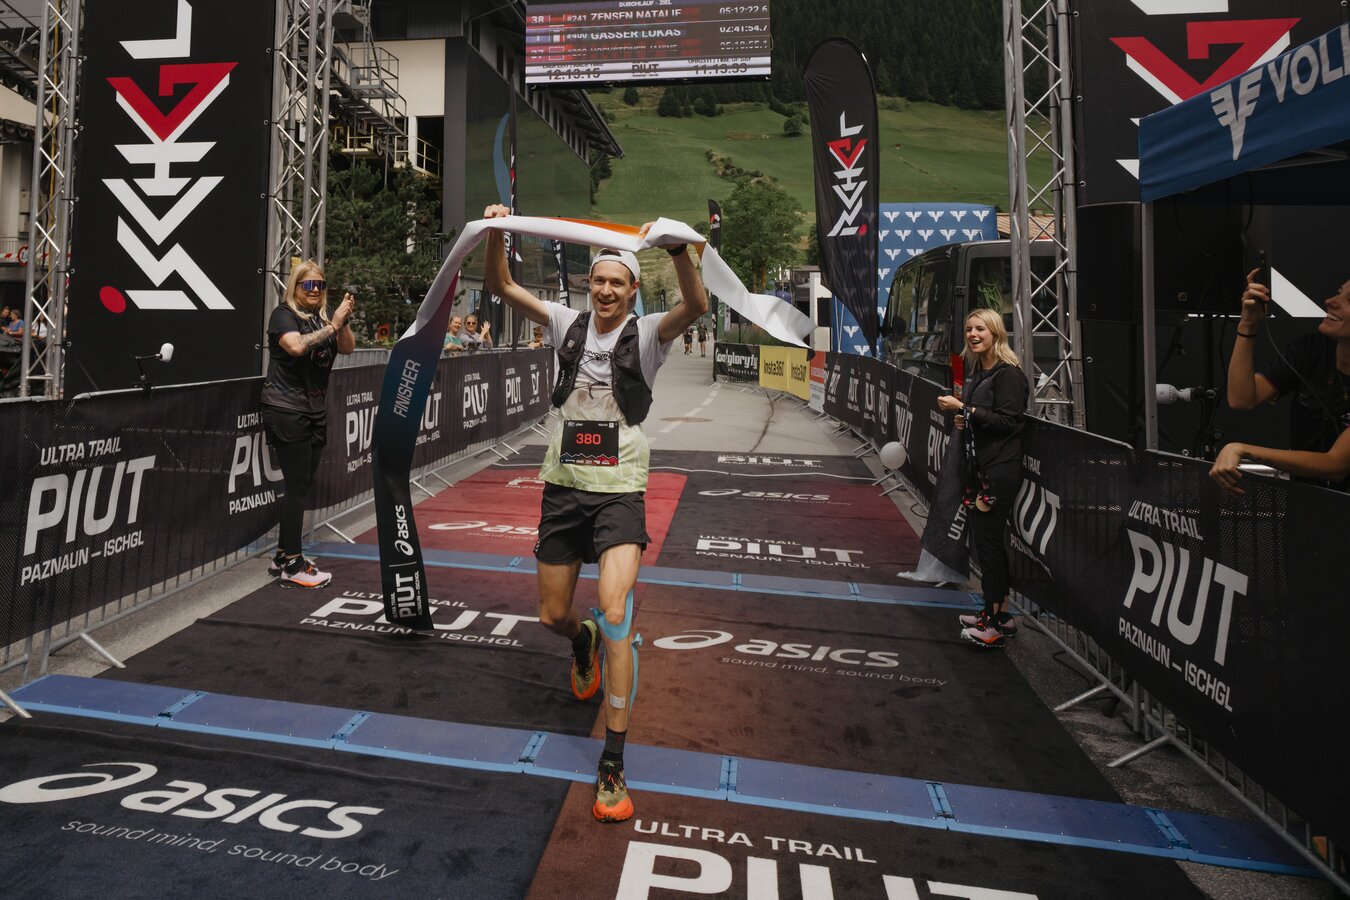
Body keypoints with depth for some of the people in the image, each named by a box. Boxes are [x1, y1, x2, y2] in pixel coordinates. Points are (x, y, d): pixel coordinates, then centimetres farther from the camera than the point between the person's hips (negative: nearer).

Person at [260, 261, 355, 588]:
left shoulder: (323, 317, 11)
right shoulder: (284, 314, -7)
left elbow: (347, 348, -1)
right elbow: (297, 346, -26)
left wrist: (344, 321, -16)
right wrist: (333, 325, -23)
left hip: (316, 411, 7)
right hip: (286, 410, -7)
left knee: (301, 486, 9)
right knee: (298, 486, -7)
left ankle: (283, 557, 18)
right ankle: (292, 565, -1)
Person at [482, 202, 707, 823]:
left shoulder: (646, 334, -4)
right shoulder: (569, 324, 5)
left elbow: (697, 306, -24)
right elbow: (501, 287, -1)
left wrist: (677, 248, -39)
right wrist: (497, 233, -18)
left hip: (619, 492, -4)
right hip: (563, 486, 4)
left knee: (615, 617, -18)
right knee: (552, 617, 13)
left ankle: (613, 765, -8)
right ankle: (582, 644, 53)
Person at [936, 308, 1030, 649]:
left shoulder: (1008, 374, -12)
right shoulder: (975, 372, 15)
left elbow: (1007, 421, -20)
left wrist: (964, 409, -20)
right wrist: (964, 421, 8)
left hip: (1000, 468, -9)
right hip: (978, 465, 9)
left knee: (988, 539, -7)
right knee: (985, 538, 11)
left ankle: (997, 621, 1)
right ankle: (998, 613, 21)